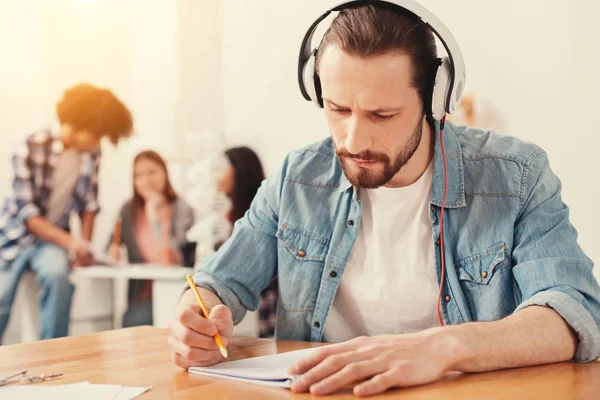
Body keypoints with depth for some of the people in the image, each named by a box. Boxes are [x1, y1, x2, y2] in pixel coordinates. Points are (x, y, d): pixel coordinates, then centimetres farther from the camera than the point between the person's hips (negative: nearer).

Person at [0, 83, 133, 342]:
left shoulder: (92, 155, -6)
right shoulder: (31, 148, -20)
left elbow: (89, 204, 5)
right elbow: (27, 213, -20)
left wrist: (84, 247, -6)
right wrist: (70, 242, -31)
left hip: (55, 237, 2)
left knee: (58, 274, -30)